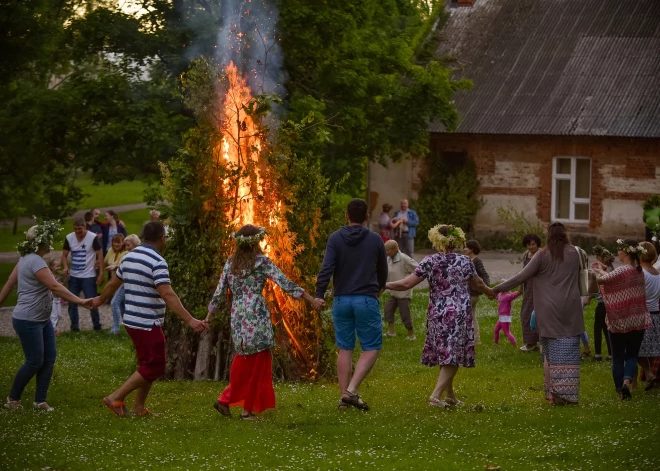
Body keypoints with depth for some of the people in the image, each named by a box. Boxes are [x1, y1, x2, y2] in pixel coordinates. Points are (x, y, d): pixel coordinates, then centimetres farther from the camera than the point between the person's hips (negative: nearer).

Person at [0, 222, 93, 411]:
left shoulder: (27, 258, 9)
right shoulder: (35, 261, -22)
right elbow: (55, 287, -29)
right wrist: (80, 301, -31)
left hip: (42, 319, 10)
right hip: (28, 321, -10)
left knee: (49, 358, 7)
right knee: (35, 361, -2)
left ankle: (40, 401, 12)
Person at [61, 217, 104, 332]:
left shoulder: (93, 237, -12)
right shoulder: (69, 238, -1)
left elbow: (100, 255, -8)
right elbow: (64, 255, 8)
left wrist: (101, 274, -13)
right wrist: (65, 267, -12)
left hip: (88, 276, -4)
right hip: (73, 276, 4)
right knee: (72, 302, 7)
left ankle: (97, 326, 10)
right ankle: (74, 326, 17)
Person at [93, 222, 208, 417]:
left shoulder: (129, 257, 9)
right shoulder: (157, 262, -17)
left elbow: (113, 283, 22)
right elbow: (167, 295, -26)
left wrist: (100, 300, 41)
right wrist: (190, 320, -31)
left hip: (131, 321, 9)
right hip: (148, 324, -9)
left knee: (147, 364, 19)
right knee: (154, 367, -2)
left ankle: (139, 407, 19)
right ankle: (116, 398, -4)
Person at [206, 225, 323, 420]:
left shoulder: (230, 264, 9)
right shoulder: (262, 262, -4)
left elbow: (219, 293, 11)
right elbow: (286, 285, -8)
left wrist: (209, 316, 23)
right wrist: (312, 301, -5)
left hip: (237, 319, 5)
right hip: (257, 318, -5)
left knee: (243, 364, 19)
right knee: (258, 365, 4)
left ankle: (226, 400, 16)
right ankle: (248, 410, 5)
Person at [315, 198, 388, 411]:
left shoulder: (335, 238, 0)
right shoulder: (375, 240, 1)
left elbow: (327, 268, -13)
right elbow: (383, 269, 14)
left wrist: (319, 294, -12)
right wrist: (380, 287, 34)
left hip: (341, 301, 2)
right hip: (367, 300, -2)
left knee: (345, 349, 10)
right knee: (371, 348, 3)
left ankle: (344, 396, 9)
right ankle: (351, 390, -13)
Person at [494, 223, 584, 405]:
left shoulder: (542, 255, -6)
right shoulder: (575, 253, 2)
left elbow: (522, 277, -7)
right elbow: (584, 257, 27)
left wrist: (498, 288, 0)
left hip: (549, 312, -1)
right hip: (570, 312, 1)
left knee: (551, 353, 7)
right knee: (569, 352, 2)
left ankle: (554, 392, 5)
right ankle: (569, 393, -3)